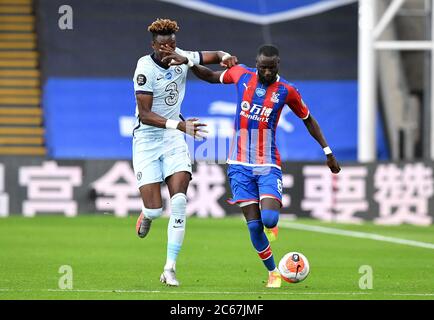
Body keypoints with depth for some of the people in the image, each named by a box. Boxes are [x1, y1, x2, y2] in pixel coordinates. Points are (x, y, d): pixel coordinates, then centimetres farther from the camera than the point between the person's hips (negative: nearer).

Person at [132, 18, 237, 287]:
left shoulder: (182, 58, -2)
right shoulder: (146, 69, -18)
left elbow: (212, 56, 15)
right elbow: (145, 115, -22)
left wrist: (225, 57, -10)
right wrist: (179, 125, -32)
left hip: (174, 139, 4)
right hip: (147, 141, -4)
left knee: (179, 201, -12)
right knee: (155, 209, -10)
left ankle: (170, 269, -8)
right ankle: (147, 215, 32)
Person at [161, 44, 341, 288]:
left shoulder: (286, 91, -4)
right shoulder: (241, 75, -1)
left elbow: (308, 120, 9)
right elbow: (212, 77, 18)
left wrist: (328, 151, 8)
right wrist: (188, 62, 5)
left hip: (269, 165, -2)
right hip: (240, 164, 2)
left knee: (269, 219, -22)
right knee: (254, 225, -4)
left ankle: (272, 225, 16)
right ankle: (273, 273, 13)